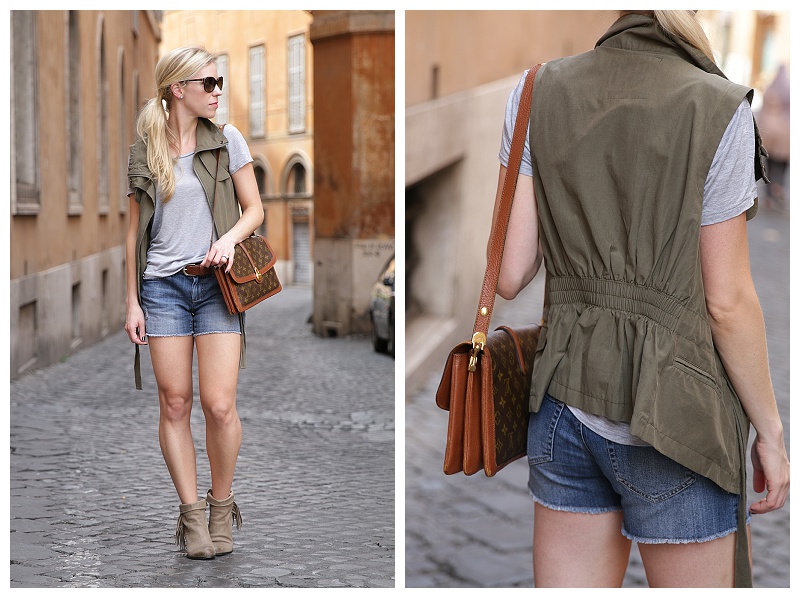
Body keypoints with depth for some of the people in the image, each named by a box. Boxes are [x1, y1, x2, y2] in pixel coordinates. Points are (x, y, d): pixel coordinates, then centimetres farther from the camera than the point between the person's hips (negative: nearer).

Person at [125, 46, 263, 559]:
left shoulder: (226, 140, 6)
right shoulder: (146, 153, 7)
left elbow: (255, 209, 8)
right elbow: (136, 231, 11)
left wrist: (229, 239, -13)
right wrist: (133, 301, 6)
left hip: (215, 284, -1)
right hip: (163, 286, 1)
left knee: (220, 405, -8)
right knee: (175, 404, 0)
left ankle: (222, 505, 13)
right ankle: (191, 513, 10)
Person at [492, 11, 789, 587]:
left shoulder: (537, 94, -1)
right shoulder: (717, 112, -12)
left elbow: (510, 274, -2)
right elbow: (727, 301, -11)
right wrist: (771, 431, 1)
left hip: (564, 404, 4)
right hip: (674, 415, -4)